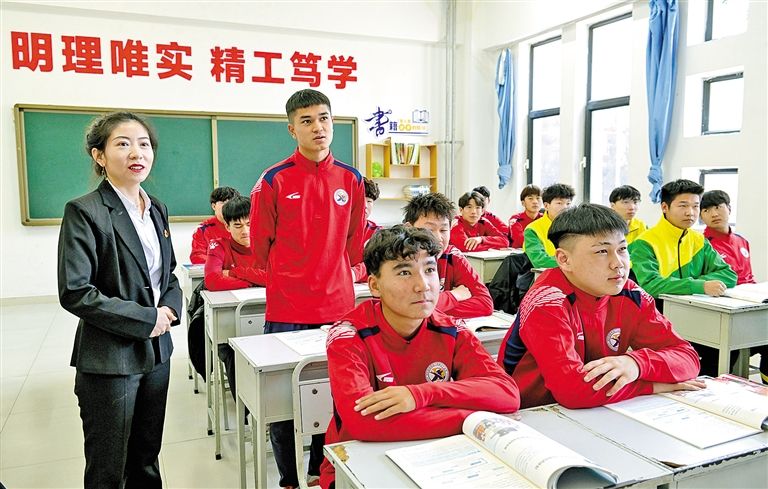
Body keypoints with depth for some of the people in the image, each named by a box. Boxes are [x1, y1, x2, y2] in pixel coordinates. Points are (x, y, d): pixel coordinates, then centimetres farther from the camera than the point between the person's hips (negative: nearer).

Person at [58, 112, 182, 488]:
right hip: (109, 358, -6)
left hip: (156, 351, 6)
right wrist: (146, 319, -17)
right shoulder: (84, 212, -13)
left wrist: (169, 308, -4)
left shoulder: (157, 209, 8)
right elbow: (75, 292, -18)